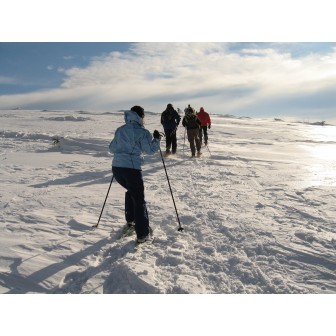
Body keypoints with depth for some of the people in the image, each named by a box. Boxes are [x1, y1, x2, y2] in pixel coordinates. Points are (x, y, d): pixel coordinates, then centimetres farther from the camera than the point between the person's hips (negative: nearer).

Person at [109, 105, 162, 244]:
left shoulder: (120, 130, 15)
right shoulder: (142, 131, -4)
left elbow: (112, 148, 21)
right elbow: (150, 150, -1)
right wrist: (156, 139, 15)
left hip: (116, 167, 7)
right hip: (132, 168, -6)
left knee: (131, 191, 30)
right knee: (139, 200, 4)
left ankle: (130, 220, 40)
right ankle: (143, 234, 5)